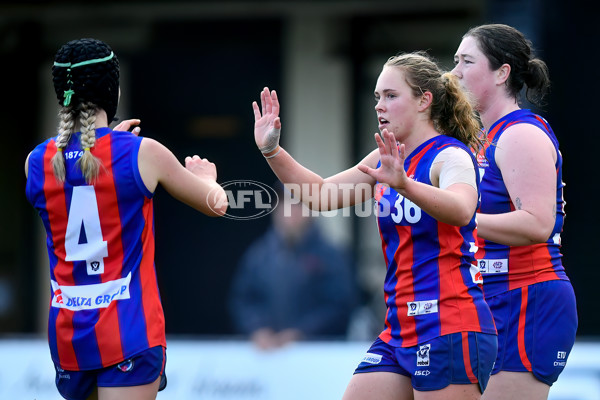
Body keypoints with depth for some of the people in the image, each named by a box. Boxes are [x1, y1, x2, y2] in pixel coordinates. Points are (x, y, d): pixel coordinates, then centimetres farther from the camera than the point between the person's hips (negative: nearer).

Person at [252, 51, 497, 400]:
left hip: (450, 330, -8)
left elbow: (460, 210, -31)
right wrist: (272, 151, 4)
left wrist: (403, 184, -49)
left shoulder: (451, 155, -10)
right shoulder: (388, 159, 15)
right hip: (402, 330, 8)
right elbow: (322, 195, 18)